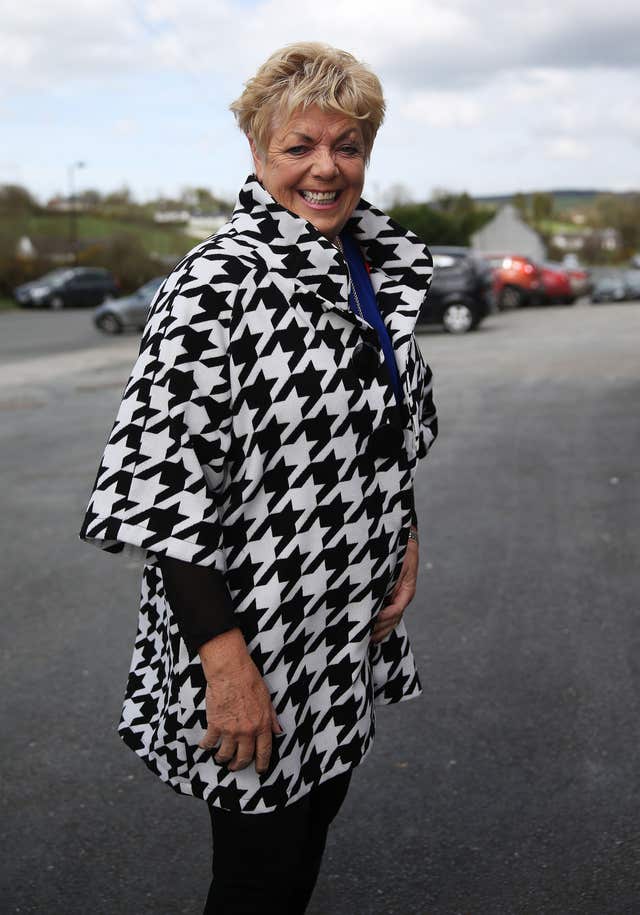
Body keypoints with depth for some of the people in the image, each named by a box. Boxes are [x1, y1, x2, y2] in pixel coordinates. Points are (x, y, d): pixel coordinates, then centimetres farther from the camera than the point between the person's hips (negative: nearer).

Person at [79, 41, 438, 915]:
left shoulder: (382, 273, 4)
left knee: (317, 815, 24)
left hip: (351, 631, 7)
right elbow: (158, 484, -24)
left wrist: (405, 537, 5)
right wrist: (226, 660, -24)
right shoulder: (219, 282, -20)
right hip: (252, 642, -7)